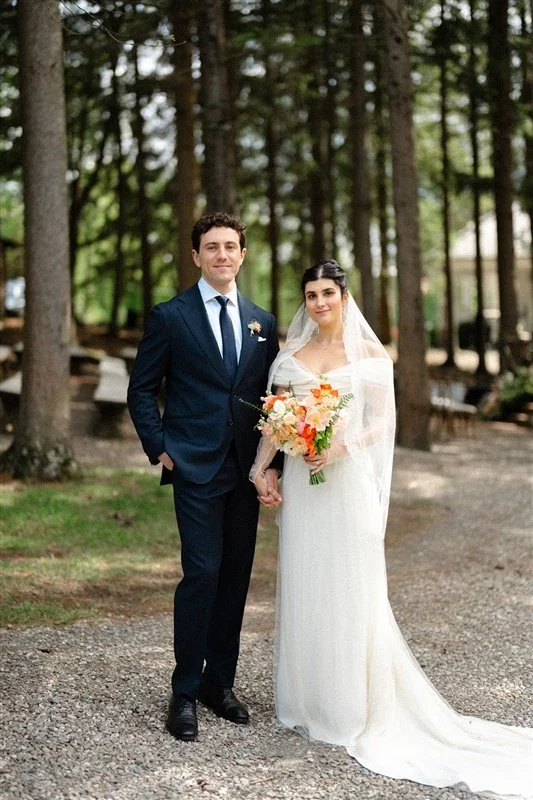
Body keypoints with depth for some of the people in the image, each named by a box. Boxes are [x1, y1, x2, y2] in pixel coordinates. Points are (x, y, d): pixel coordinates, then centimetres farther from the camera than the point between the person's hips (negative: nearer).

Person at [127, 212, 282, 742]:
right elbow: (141, 390, 2)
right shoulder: (170, 317, -1)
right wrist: (161, 450, -5)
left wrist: (271, 464, 3)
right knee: (202, 574, -9)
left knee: (236, 577, 9)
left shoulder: (263, 323, 11)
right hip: (196, 468, -5)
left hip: (246, 471, 5)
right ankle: (185, 693, 3)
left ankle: (220, 683, 21)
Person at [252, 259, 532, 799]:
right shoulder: (291, 354, 11)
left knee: (350, 590, -1)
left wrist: (340, 445, -19)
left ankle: (355, 709, 9)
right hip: (300, 482, 4)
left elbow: (381, 421, -3)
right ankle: (307, 700, 19)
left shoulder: (368, 353, 1)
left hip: (347, 480, -4)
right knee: (303, 587, 7)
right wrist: (259, 467, -1)